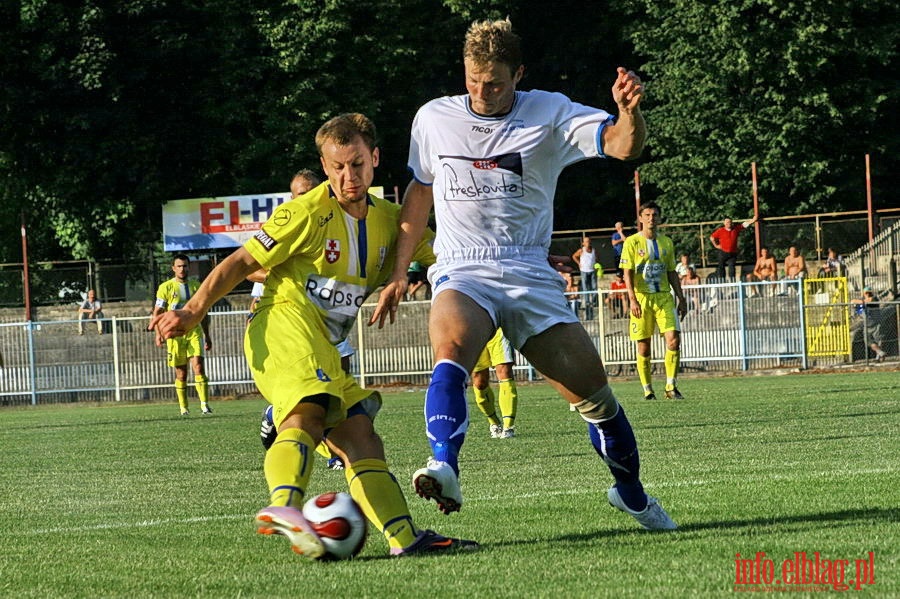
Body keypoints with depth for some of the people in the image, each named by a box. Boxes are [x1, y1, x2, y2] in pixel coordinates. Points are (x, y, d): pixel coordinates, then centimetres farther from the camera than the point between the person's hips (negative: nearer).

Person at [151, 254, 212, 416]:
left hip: (194, 331, 1)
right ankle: (183, 407, 11)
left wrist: (207, 336, 18)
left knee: (199, 366, -14)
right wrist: (158, 333, -15)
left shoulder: (196, 286, 12)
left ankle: (205, 404, -19)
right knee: (181, 373, 2)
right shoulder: (166, 287, 2)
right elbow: (157, 313, 0)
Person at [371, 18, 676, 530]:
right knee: (451, 344, -35)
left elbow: (624, 145, -13)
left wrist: (630, 109, -36)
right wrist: (399, 273, 19)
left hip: (531, 274, 0)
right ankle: (444, 470, -50)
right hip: (462, 272, 0)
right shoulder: (434, 119, 7)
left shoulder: (550, 114, 0)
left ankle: (631, 493, 23)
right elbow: (420, 193, 20)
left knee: (591, 387, -2)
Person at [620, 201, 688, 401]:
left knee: (673, 339, -12)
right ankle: (647, 390, 9)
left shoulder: (666, 242, 13)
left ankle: (671, 387, -6)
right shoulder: (632, 242, 0)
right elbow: (628, 273, -5)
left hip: (664, 296, 3)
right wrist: (632, 299, -15)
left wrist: (681, 298, 13)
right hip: (642, 298, -3)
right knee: (643, 346, 0)